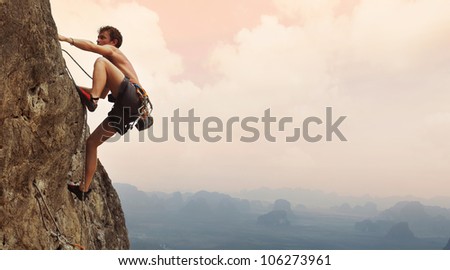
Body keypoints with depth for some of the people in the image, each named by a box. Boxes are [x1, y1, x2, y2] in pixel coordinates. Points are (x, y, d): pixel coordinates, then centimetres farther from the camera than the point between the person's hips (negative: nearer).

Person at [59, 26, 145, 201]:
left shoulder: (113, 51, 13)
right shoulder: (112, 63, 37)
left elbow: (91, 46, -8)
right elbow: (104, 93, 37)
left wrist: (66, 39, -6)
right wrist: (79, 88, 32)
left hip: (132, 96, -9)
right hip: (125, 108, 9)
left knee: (100, 61, -17)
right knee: (91, 142, 9)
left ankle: (92, 100, -30)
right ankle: (84, 188, 13)